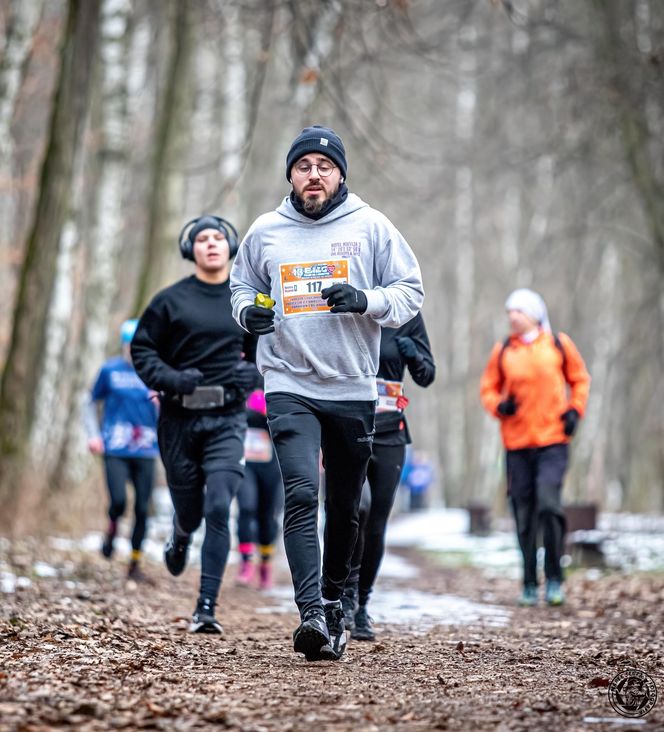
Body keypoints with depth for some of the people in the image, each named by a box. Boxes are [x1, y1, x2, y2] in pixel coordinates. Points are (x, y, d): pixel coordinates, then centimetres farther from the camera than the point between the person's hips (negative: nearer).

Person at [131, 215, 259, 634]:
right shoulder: (171, 300, 1)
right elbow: (142, 350, 3)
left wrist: (253, 372, -5)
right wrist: (170, 379, -14)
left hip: (227, 421, 0)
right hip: (179, 418, 0)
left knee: (218, 509, -14)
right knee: (189, 509, 8)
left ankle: (206, 609, -12)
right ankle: (180, 541, 48)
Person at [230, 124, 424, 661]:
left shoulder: (371, 226, 2)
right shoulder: (265, 232, 7)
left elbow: (411, 291, 2)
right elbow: (242, 285, 21)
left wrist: (367, 300, -17)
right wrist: (249, 310, -2)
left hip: (354, 389, 1)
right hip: (289, 387, -1)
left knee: (345, 506, 12)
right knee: (301, 495, -18)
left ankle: (334, 602, 30)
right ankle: (312, 614, -24)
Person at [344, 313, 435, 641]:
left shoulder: (406, 314, 4)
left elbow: (426, 377, 8)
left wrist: (415, 357, -14)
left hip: (388, 433, 2)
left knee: (376, 527, 4)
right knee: (357, 504, -26)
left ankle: (361, 605, 22)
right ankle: (347, 586, -6)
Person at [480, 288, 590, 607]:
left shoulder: (559, 344, 4)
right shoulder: (503, 351, 5)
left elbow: (580, 379, 14)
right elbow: (488, 387, 13)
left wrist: (575, 410, 0)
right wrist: (499, 406, -7)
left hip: (554, 440, -2)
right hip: (517, 442, 2)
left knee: (549, 502, -17)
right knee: (524, 513, 4)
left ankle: (554, 577, -4)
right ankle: (529, 583, 14)